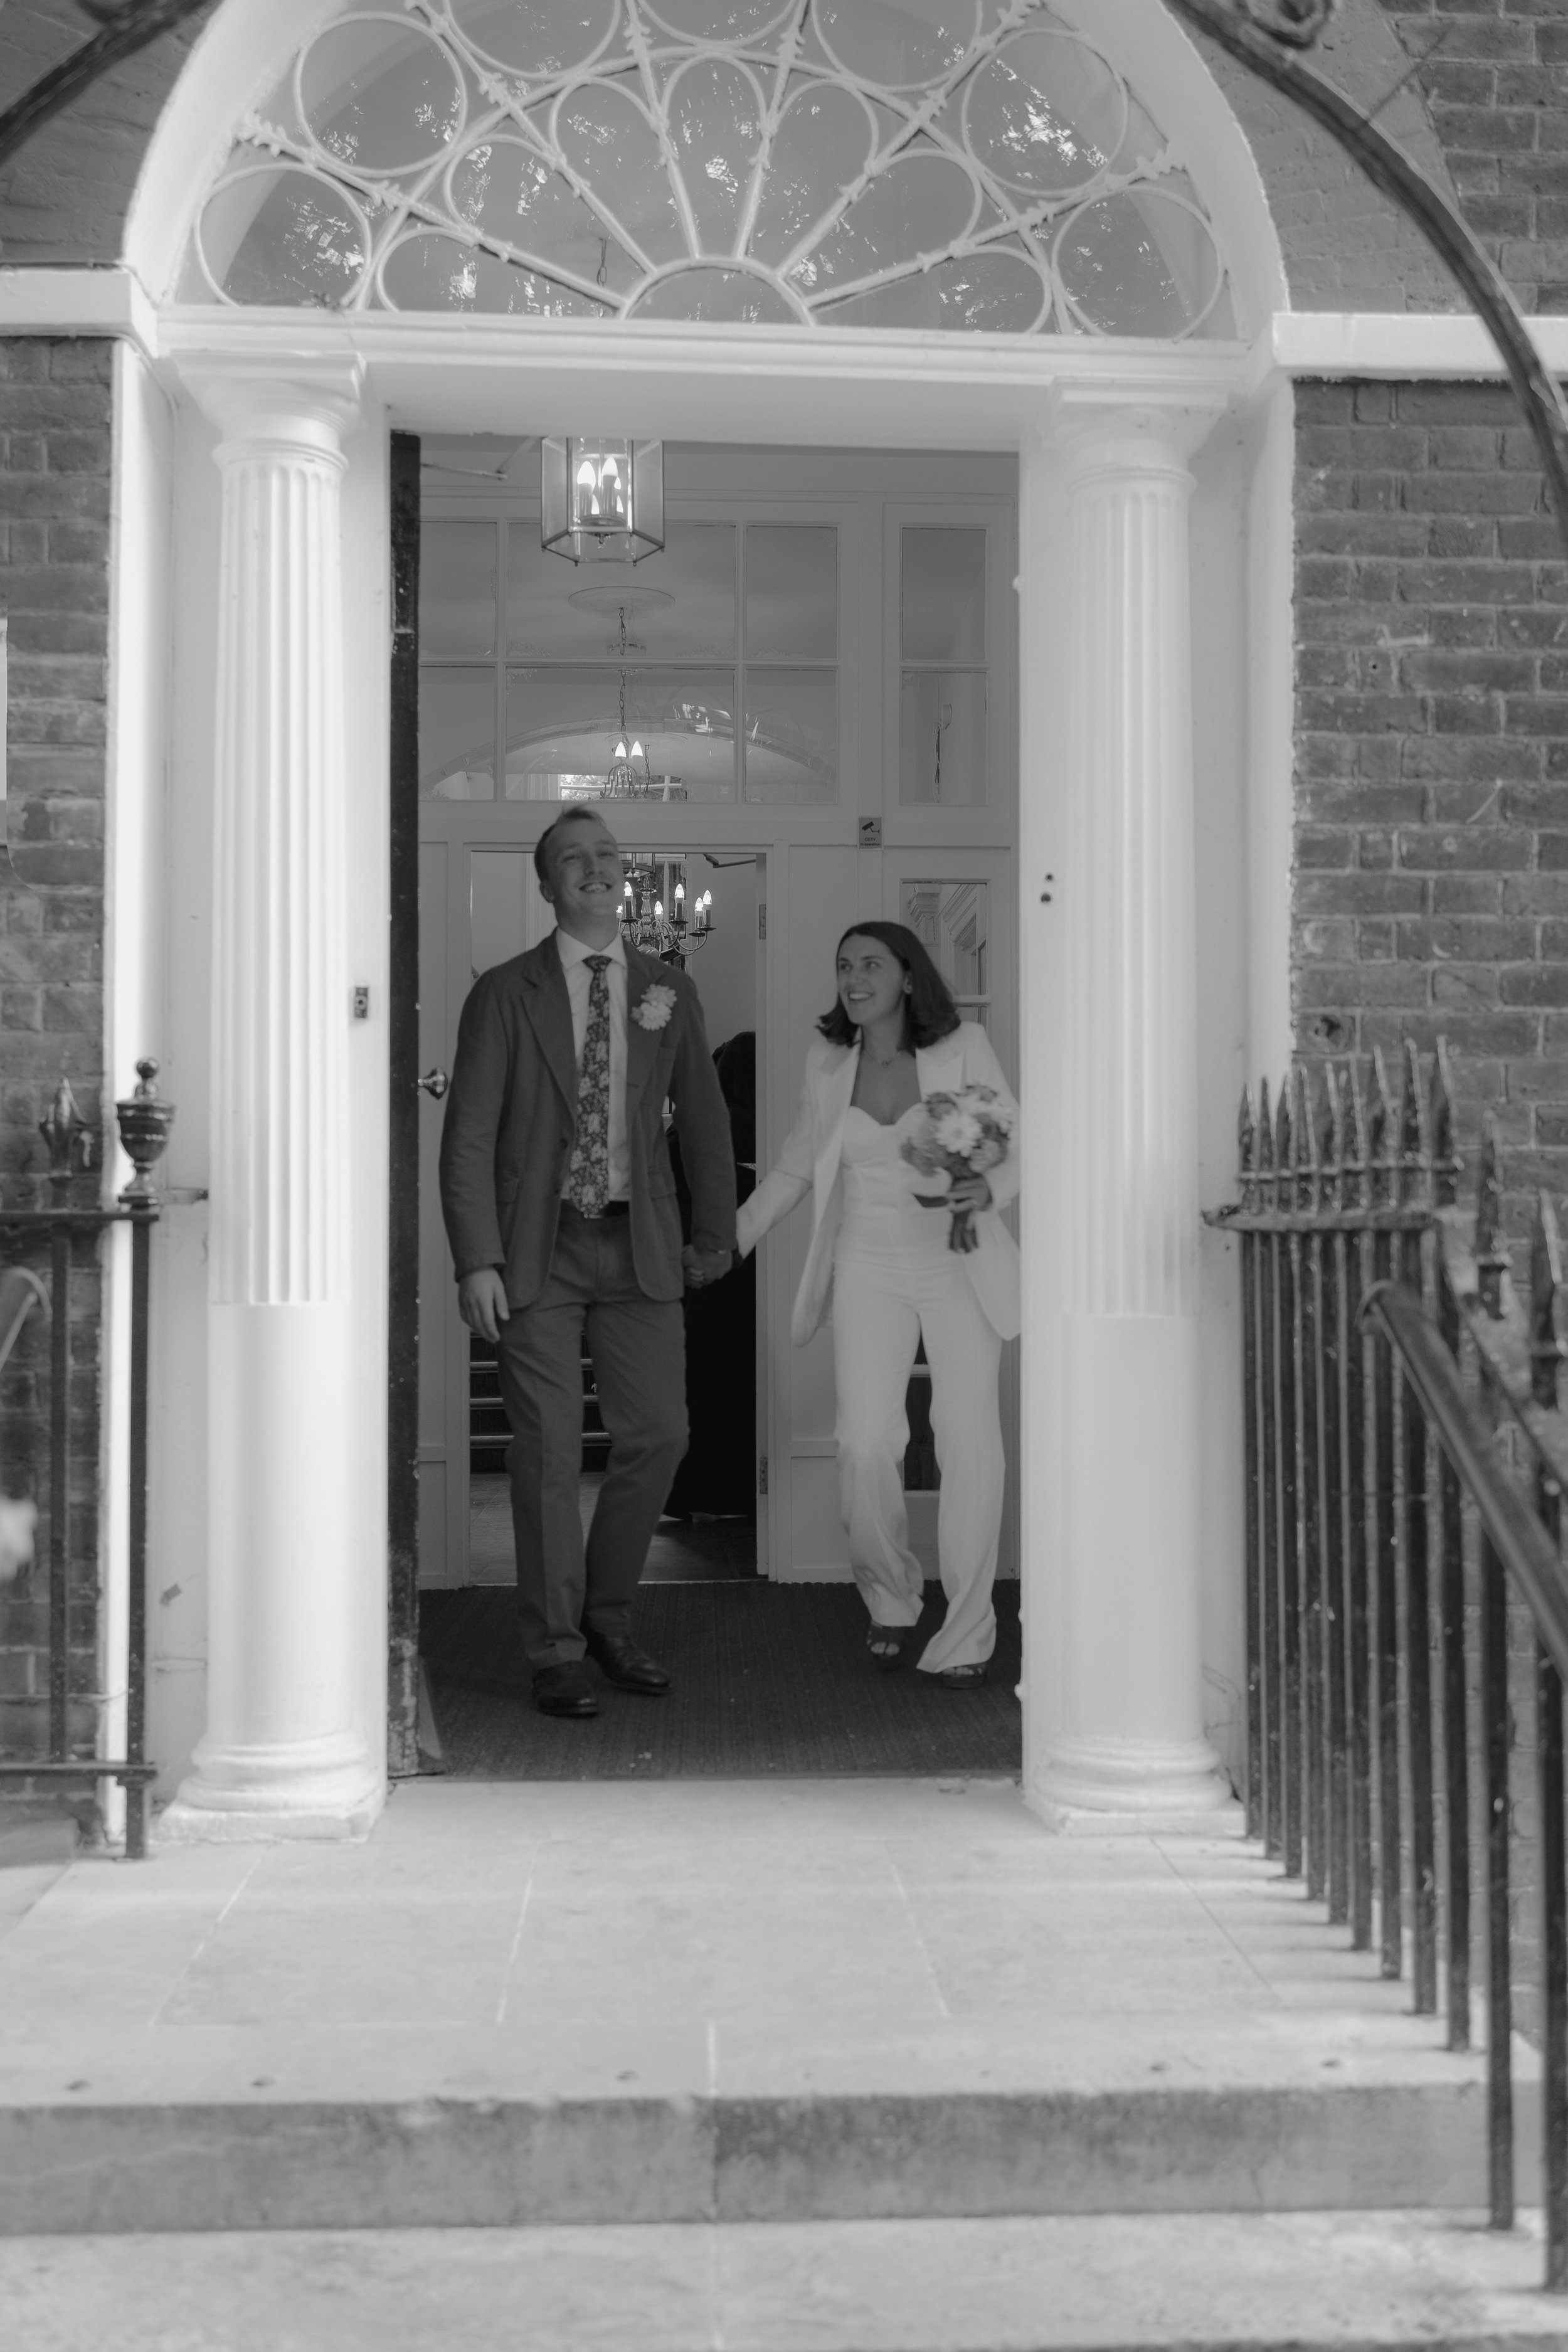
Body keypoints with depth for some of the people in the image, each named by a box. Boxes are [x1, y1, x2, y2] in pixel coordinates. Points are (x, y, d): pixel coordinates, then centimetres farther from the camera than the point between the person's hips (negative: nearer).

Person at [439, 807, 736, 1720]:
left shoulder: (668, 991, 9)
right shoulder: (505, 994, 0)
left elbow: (705, 1119, 17)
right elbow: (468, 1138, -4)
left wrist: (716, 1233, 17)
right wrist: (477, 1261, -11)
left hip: (639, 1244, 3)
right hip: (538, 1249, -3)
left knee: (658, 1435, 3)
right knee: (549, 1450, -1)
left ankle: (609, 1618, 24)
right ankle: (558, 1653, 11)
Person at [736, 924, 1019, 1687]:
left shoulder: (964, 1047, -4)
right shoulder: (827, 1061, 5)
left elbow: (1018, 1148, -2)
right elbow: (794, 1171, 14)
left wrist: (989, 1190, -24)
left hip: (959, 1267, -2)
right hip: (869, 1269, 2)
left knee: (969, 1444, -8)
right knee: (865, 1445, -10)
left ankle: (966, 1637, 7)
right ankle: (890, 1600, 17)